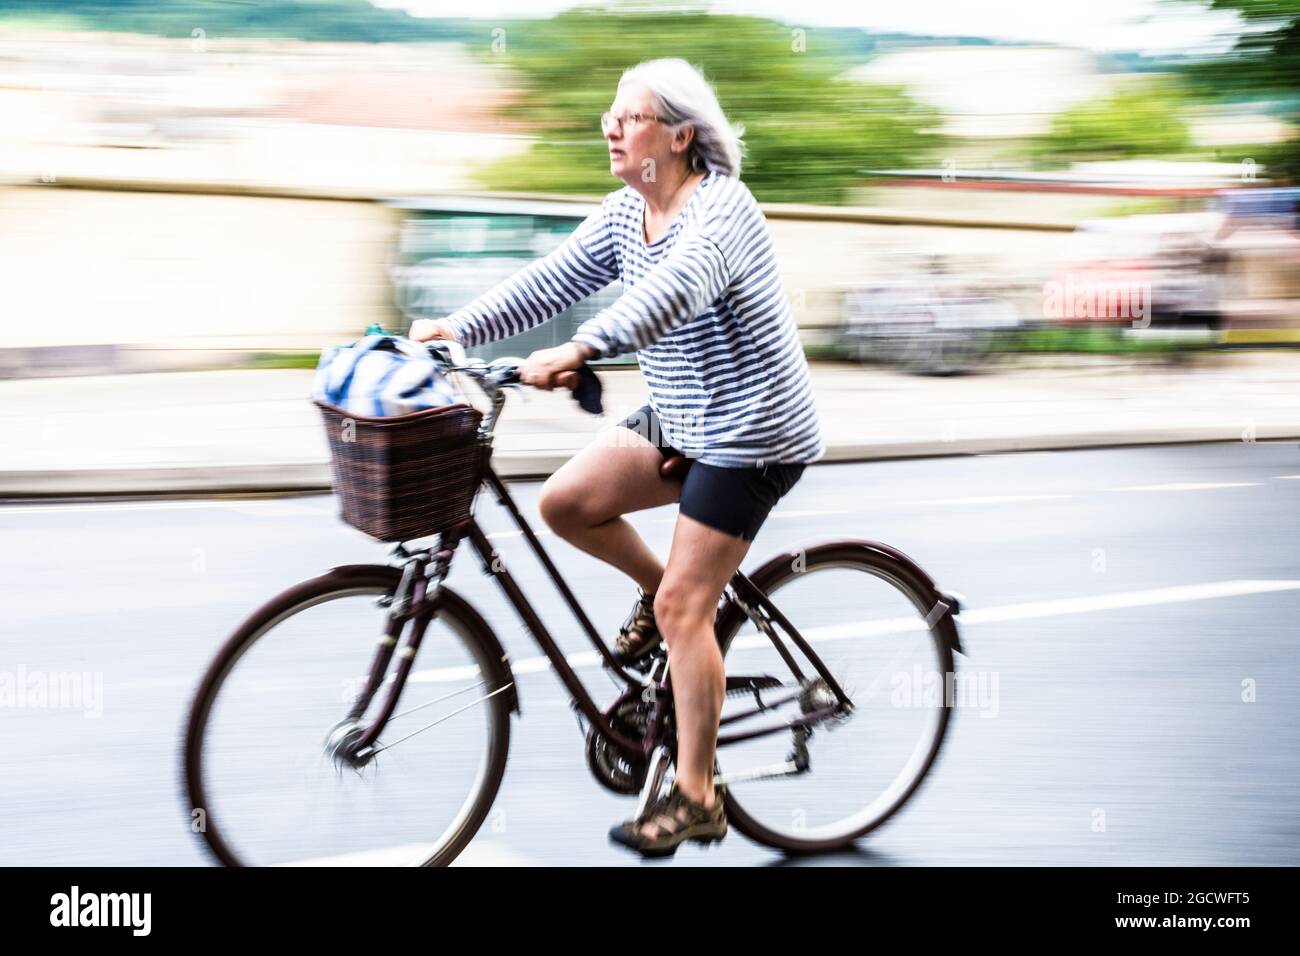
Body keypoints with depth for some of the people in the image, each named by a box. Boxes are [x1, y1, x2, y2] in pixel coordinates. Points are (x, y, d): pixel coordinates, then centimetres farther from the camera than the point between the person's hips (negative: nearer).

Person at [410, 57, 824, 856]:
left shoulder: (720, 210, -22)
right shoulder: (626, 213, 5)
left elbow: (672, 291, -40)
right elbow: (553, 280, 2)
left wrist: (578, 351, -54)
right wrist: (456, 329, -10)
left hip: (753, 433, -8)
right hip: (676, 420, 8)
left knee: (683, 611, -8)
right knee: (566, 503, -6)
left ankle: (696, 800, 3)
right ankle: (659, 587, 20)